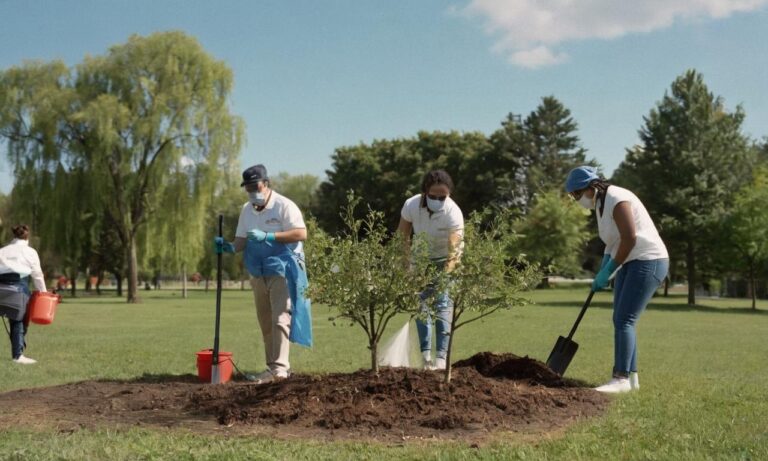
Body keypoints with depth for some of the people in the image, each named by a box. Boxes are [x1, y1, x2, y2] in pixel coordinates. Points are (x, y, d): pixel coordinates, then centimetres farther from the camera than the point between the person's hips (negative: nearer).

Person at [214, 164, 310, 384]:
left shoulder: (284, 205, -9)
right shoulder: (246, 210, 12)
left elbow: (301, 234, -18)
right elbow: (242, 240, 12)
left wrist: (267, 236, -22)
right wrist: (229, 247, -11)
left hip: (283, 271, -7)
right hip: (259, 274, 7)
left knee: (280, 318, -13)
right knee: (265, 323, 9)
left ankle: (279, 368, -14)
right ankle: (274, 366, 17)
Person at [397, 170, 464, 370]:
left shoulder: (453, 212, -33)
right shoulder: (411, 205, -23)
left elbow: (454, 248, -43)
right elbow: (403, 236, -6)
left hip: (446, 258, -3)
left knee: (443, 301, -14)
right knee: (420, 299, -6)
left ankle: (441, 357, -13)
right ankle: (426, 354, -2)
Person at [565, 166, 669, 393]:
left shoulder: (616, 200, -17)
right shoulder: (600, 204, 12)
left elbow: (630, 238, -22)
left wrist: (609, 271, -15)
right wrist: (602, 273, 5)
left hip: (648, 263, -10)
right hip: (631, 264, 10)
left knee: (623, 320, -13)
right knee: (621, 321, 8)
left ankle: (621, 379, -11)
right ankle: (631, 376, 14)